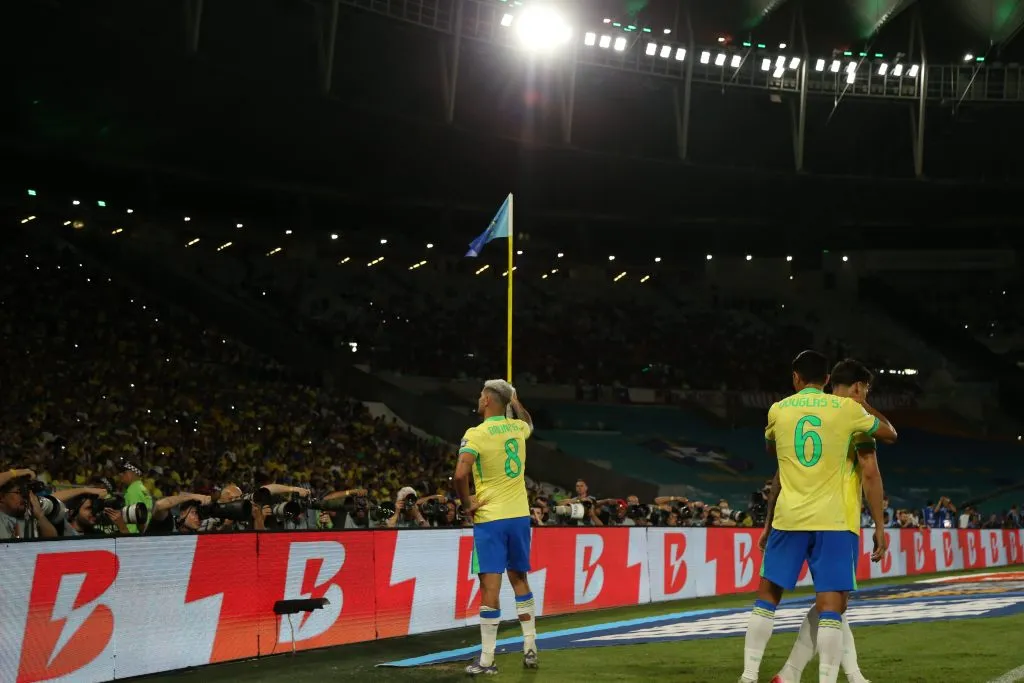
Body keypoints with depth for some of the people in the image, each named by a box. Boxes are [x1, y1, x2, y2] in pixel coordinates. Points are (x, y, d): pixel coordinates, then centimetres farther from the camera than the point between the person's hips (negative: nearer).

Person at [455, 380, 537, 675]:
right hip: (519, 516, 6)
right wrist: (515, 401, 44)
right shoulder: (517, 428, 6)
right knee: (519, 579, 18)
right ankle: (530, 648, 18)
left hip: (490, 519, -5)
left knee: (490, 586, -4)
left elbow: (460, 475, -25)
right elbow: (529, 423, 33)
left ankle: (487, 659, -2)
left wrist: (467, 503, -10)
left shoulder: (476, 434, -13)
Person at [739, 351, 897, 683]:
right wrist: (864, 405, 29)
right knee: (831, 604, -4)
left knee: (767, 596, 13)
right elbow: (890, 434, 16)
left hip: (789, 518, 2)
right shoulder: (846, 409, 0)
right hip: (831, 520, -2)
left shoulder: (778, 410, 6)